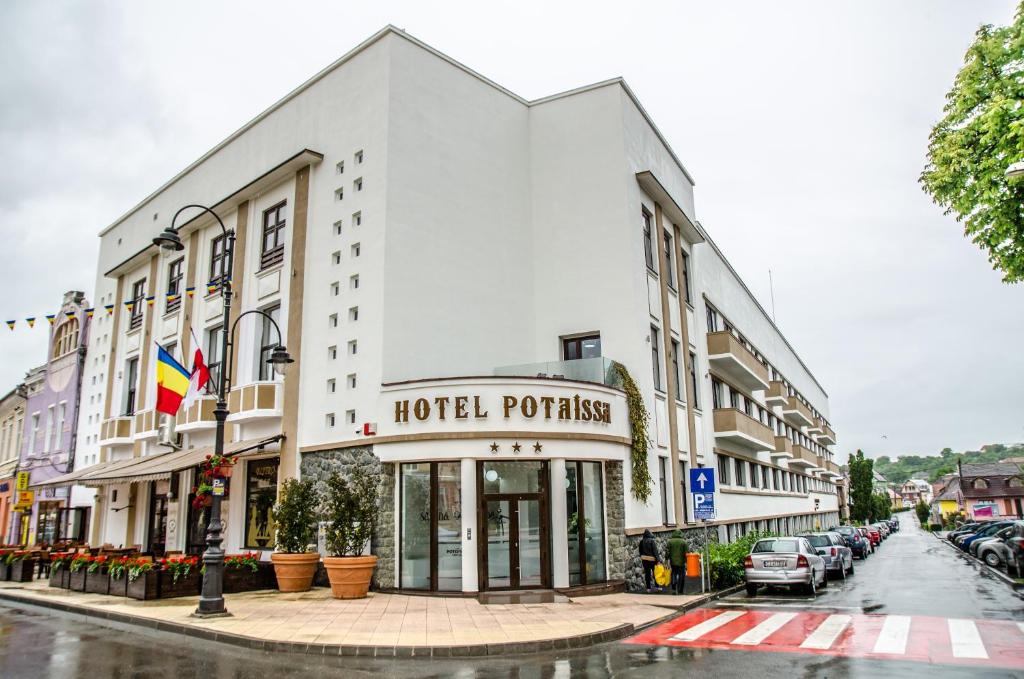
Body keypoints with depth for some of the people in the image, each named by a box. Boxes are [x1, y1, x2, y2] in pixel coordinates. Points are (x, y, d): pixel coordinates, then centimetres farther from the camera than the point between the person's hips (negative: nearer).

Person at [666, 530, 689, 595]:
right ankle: (680, 591, 8)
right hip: (681, 562, -1)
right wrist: (687, 562, 2)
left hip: (673, 562, 1)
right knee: (681, 576, 8)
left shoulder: (670, 541, 2)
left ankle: (674, 589, -2)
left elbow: (667, 552, -1)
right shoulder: (684, 542, -1)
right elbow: (687, 553, -3)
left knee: (674, 575, 12)